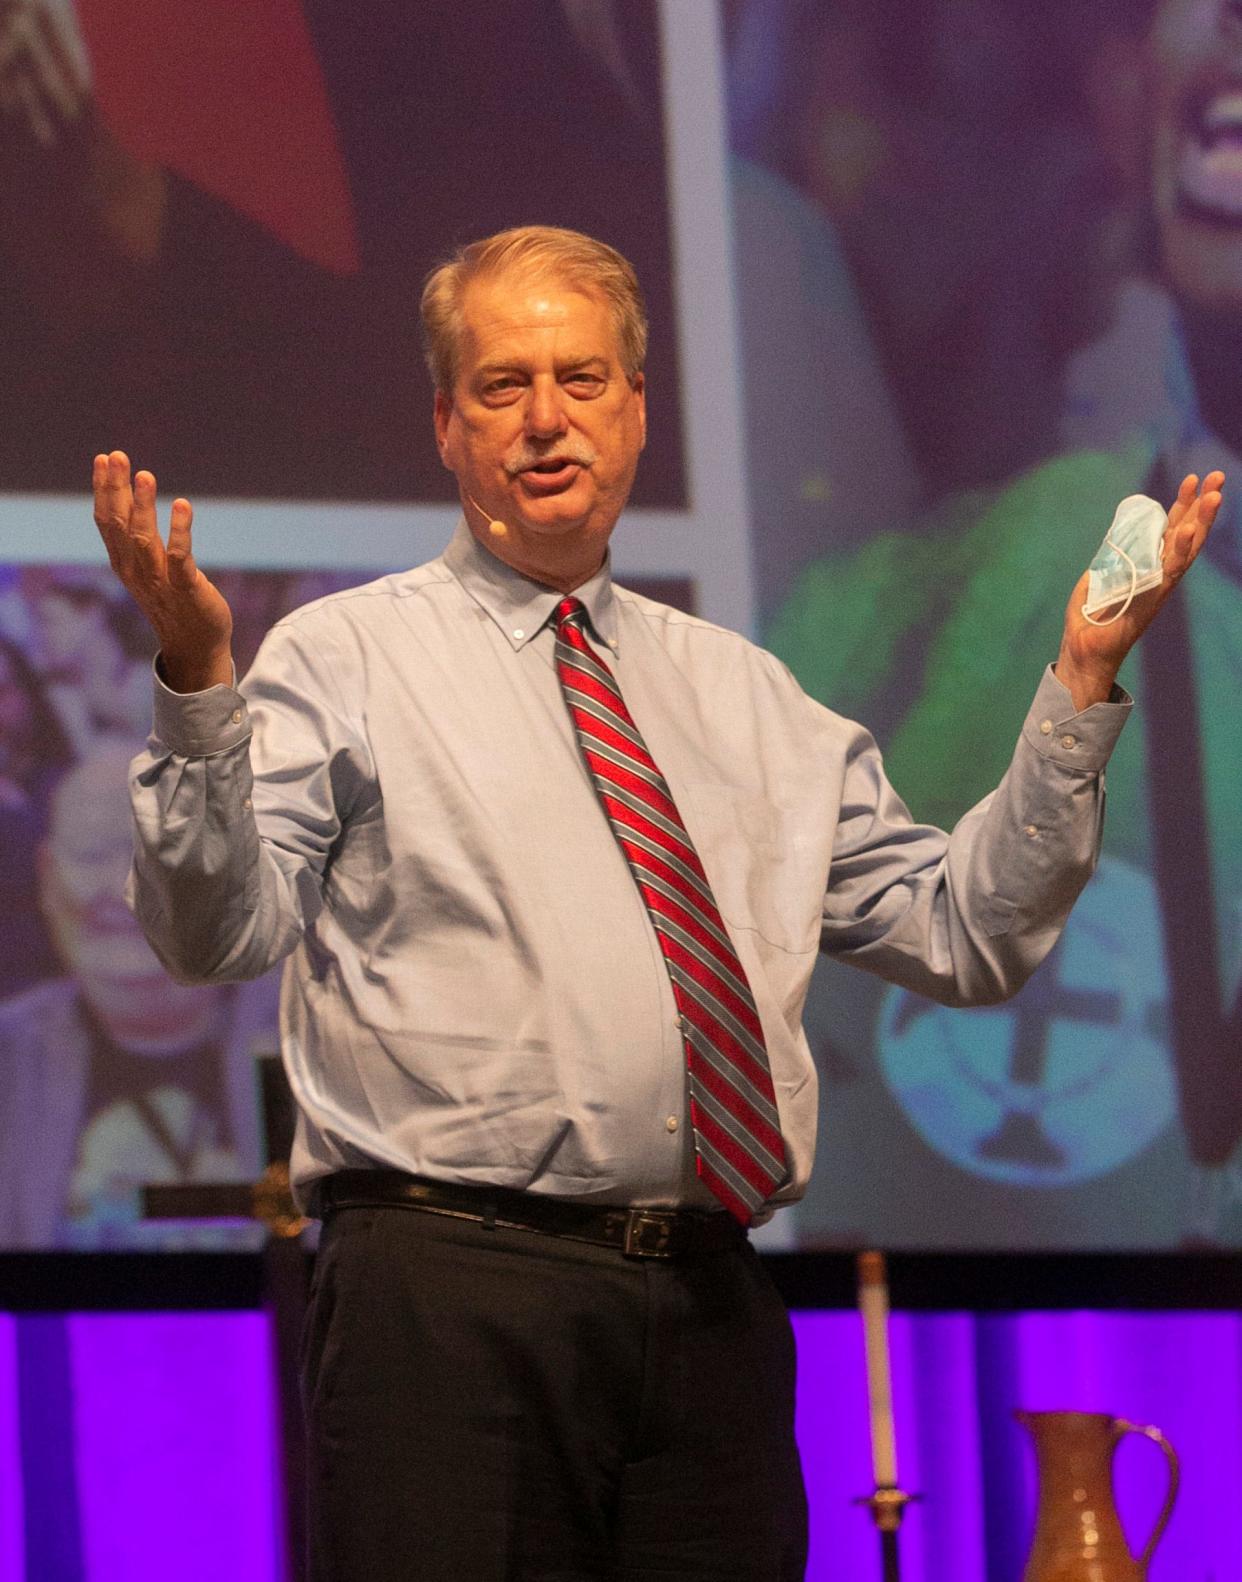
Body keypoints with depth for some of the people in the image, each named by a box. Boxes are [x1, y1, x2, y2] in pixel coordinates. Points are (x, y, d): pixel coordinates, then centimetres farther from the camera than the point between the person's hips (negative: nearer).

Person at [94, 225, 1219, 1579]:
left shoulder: (743, 693, 19)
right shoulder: (347, 658, 6)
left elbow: (964, 932, 17)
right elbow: (218, 931, -7)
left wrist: (1080, 694, 9)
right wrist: (196, 684, -21)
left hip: (711, 1313, 4)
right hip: (448, 1301, -4)